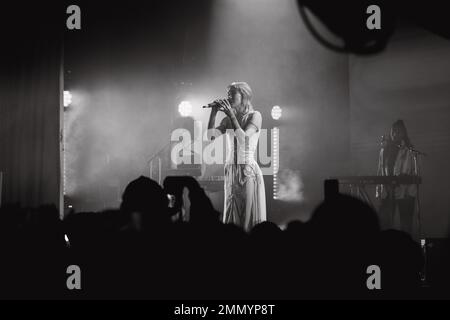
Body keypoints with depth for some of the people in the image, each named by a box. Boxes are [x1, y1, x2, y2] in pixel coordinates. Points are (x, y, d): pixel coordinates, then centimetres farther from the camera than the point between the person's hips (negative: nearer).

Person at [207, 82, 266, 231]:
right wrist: (214, 112, -4)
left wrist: (232, 115, -14)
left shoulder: (255, 116, -2)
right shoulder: (228, 120, 11)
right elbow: (210, 135, 0)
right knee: (231, 221, 6)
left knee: (249, 216, -4)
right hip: (230, 172, 5)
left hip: (248, 170, -5)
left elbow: (243, 138, -16)